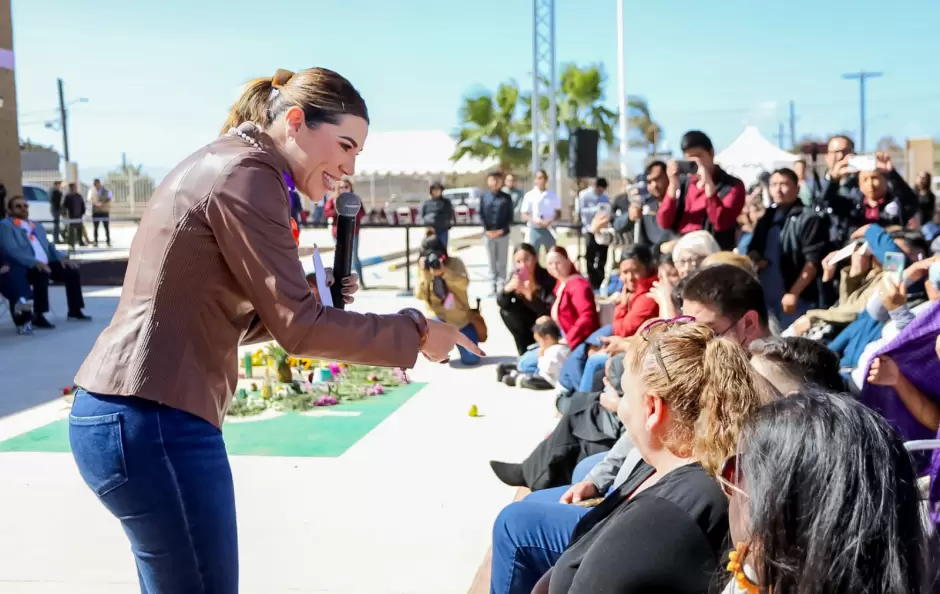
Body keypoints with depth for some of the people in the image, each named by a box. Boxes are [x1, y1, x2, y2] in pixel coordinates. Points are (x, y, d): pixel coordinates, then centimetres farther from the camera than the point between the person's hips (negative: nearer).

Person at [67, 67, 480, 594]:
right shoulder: (247, 174, -13)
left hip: (126, 415, 10)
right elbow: (297, 328, -17)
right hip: (154, 423, -10)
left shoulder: (225, 164, 17)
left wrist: (316, 300, 6)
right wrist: (416, 333, -8)